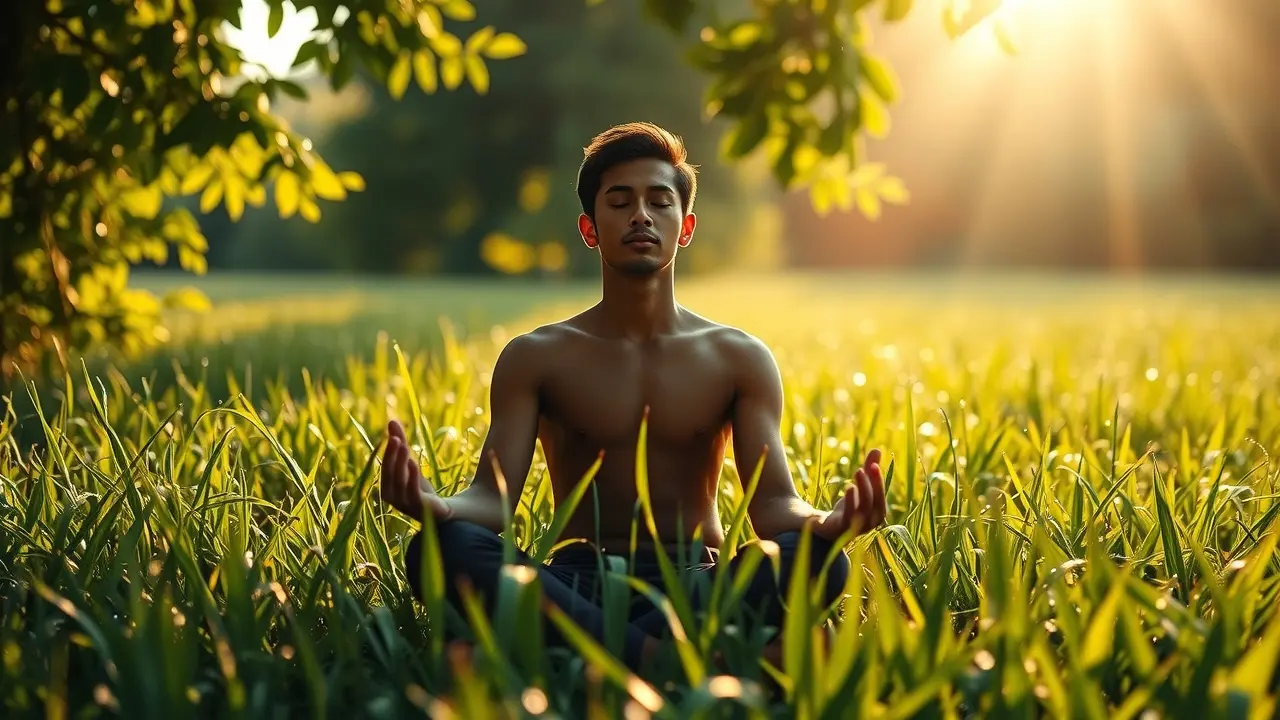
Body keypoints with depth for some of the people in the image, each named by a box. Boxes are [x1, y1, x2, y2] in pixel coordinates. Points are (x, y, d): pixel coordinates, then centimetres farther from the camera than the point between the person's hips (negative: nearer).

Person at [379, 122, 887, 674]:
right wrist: (435, 506, -31)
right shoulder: (535, 357, 7)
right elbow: (493, 496, -5)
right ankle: (657, 658, -37)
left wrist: (826, 522, -28)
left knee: (818, 557, -31)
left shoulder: (739, 359, 9)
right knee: (440, 548, -31)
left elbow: (771, 502, -2)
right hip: (576, 584, 0)